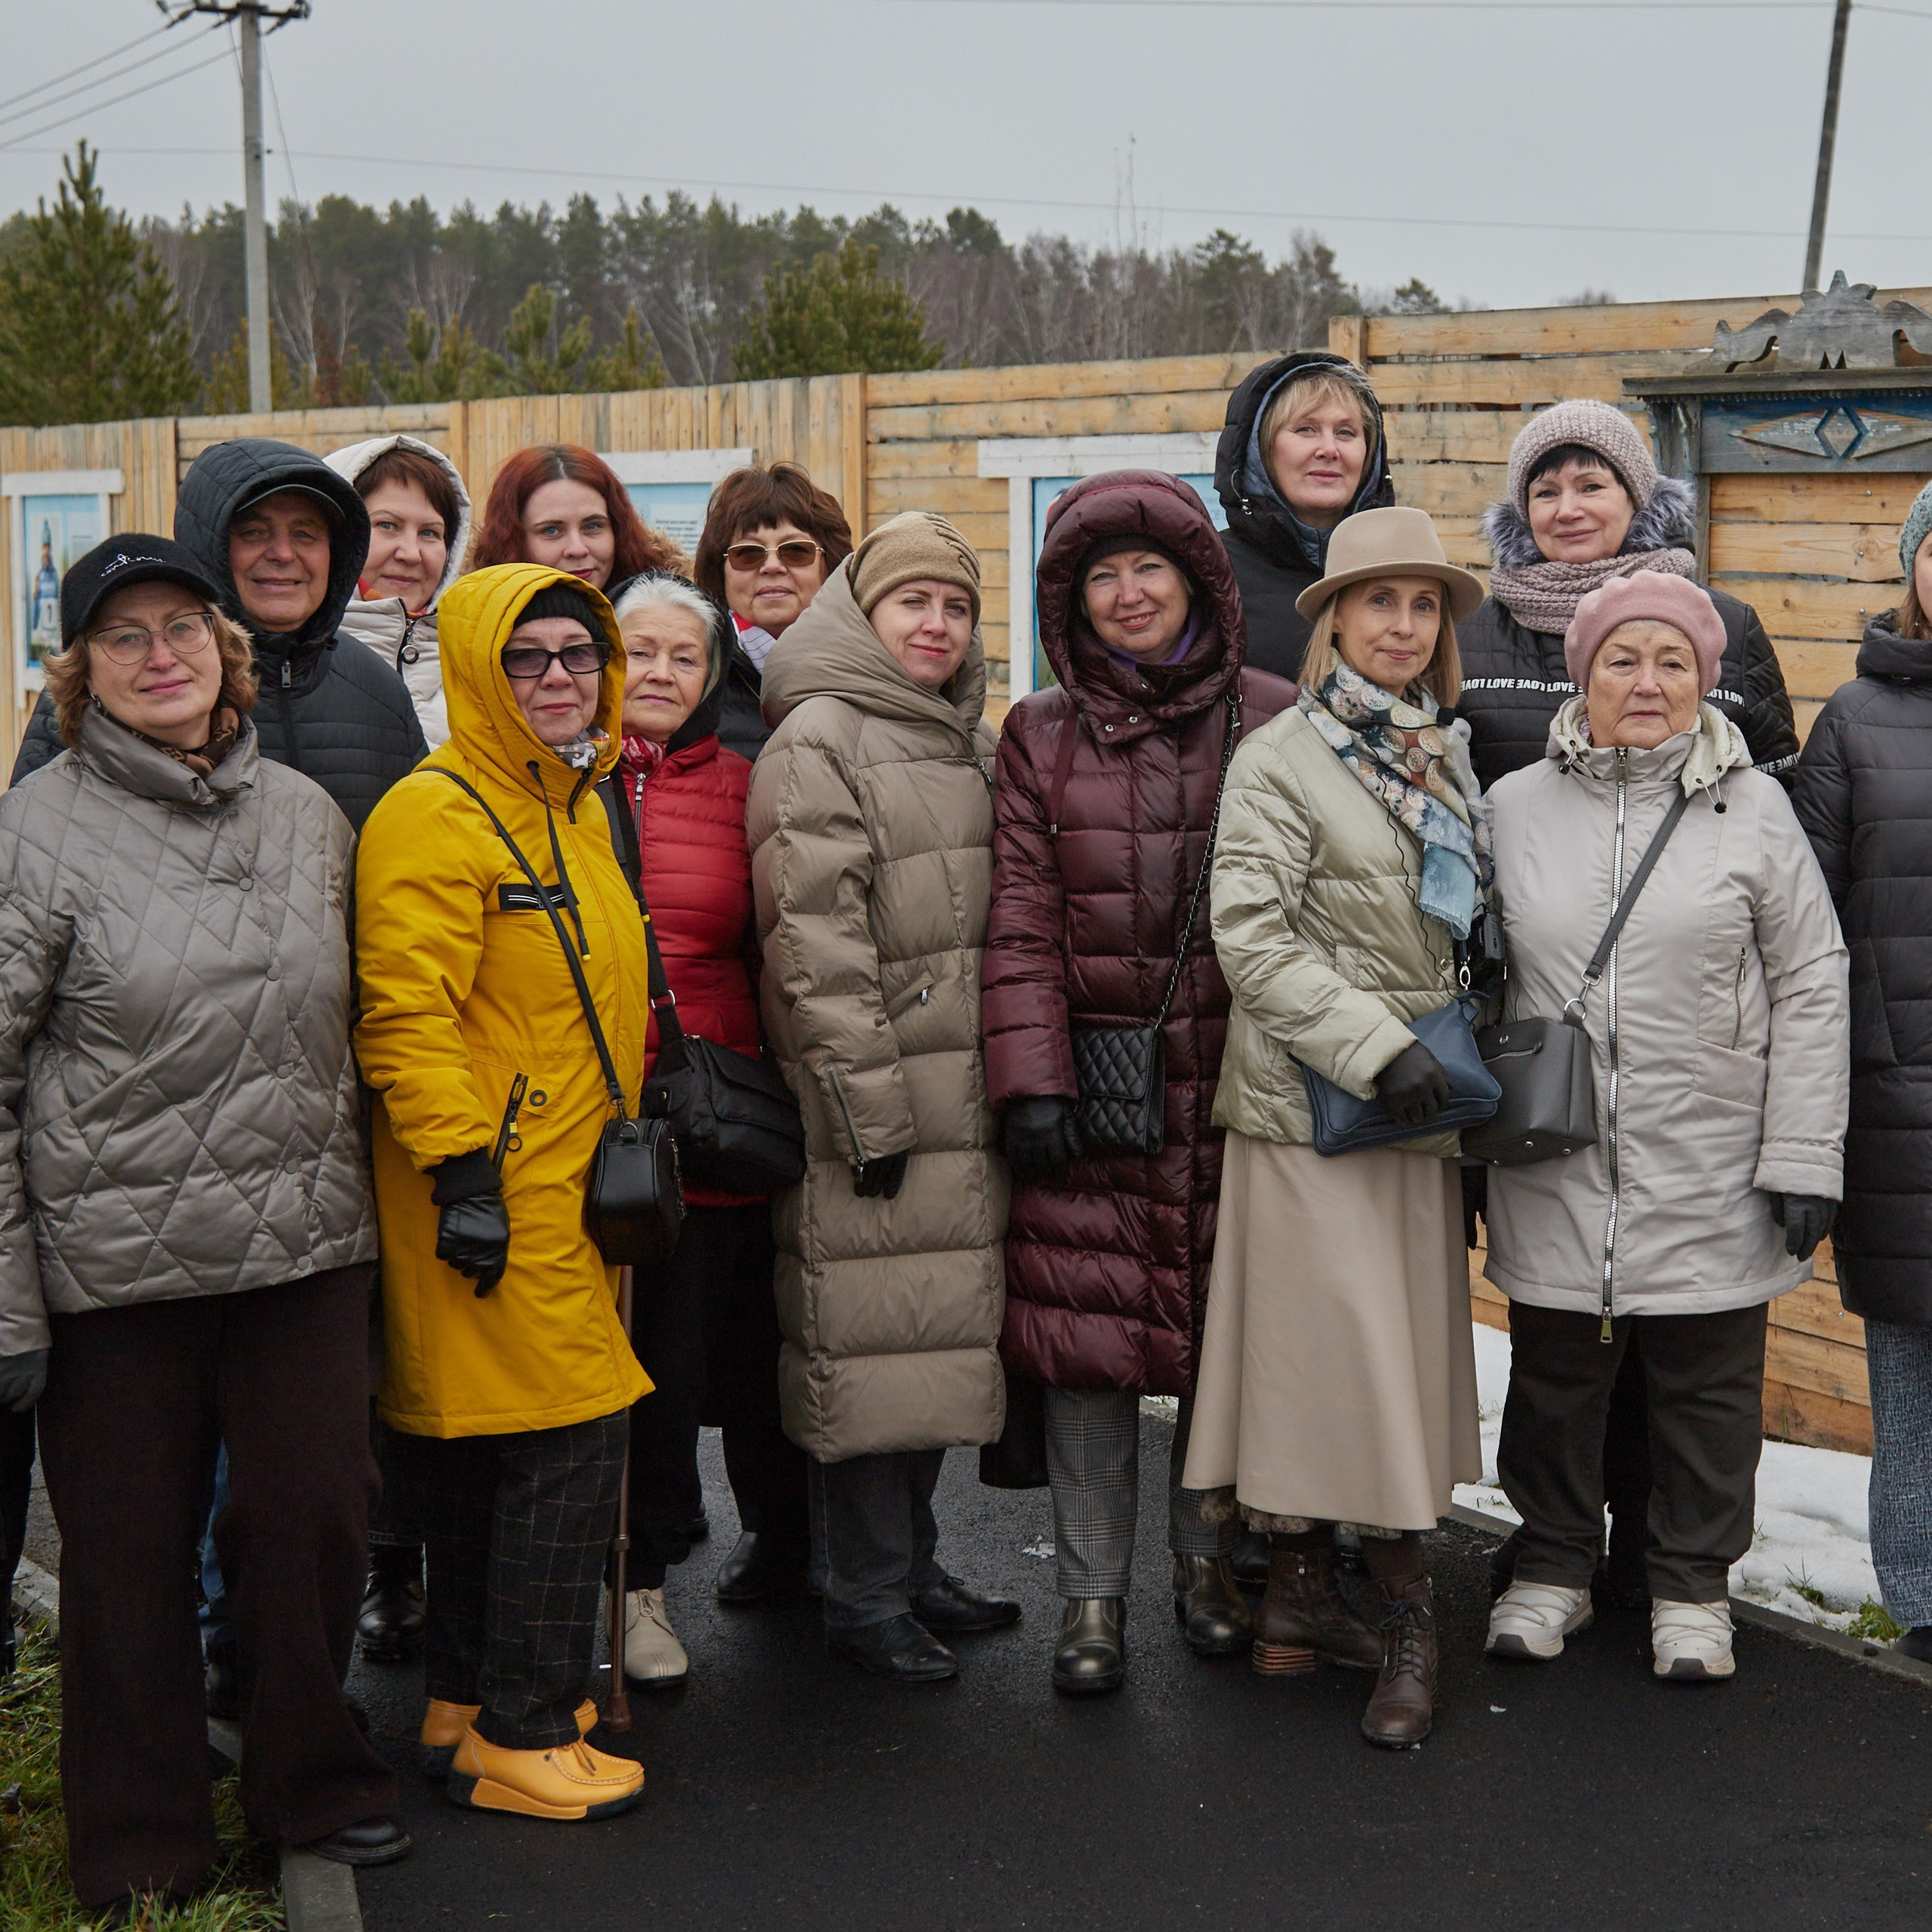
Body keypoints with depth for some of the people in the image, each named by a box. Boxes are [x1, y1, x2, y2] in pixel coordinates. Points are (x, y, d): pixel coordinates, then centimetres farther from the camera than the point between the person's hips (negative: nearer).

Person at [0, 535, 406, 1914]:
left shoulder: (309, 814, 8)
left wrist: (341, 1186, 16)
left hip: (306, 1244, 4)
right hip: (116, 1262, -3)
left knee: (320, 1511, 7)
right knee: (133, 1551, 8)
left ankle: (311, 1781, 30)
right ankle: (145, 1846, 26)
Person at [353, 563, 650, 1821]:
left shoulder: (576, 811, 17)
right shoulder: (438, 813, -13)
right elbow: (407, 1013, -20)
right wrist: (461, 1172, -22)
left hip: (567, 1194, 9)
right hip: (495, 1198, -9)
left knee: (487, 1454, 16)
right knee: (568, 1444, -7)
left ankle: (473, 1703, 28)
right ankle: (519, 1740, 4)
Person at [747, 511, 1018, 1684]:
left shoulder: (969, 741, 19)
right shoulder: (819, 740, -7)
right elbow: (814, 943, -14)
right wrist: (870, 1102, -18)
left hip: (966, 1095, 8)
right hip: (872, 1098, -8)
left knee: (938, 1336, 13)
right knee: (871, 1339, -4)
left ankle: (912, 1566, 25)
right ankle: (866, 1597, 8)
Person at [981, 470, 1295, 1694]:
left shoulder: (1271, 721, 4)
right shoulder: (1042, 737, 7)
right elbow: (1021, 925, 2)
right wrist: (1030, 1080, -7)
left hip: (1235, 1079, 0)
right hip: (1094, 1082, 0)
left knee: (1227, 1322, 7)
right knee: (1088, 1330, 0)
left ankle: (1211, 1559, 26)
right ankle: (1094, 1594, 12)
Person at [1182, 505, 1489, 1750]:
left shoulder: (1446, 758, 14)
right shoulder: (1282, 759, -6)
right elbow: (1251, 936, -13)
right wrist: (1376, 1044, -18)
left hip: (1419, 1102, 7)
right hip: (1312, 1100, -7)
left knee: (1404, 1350, 8)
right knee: (1348, 1346, -5)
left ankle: (1298, 1597, 19)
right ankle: (1405, 1615, 6)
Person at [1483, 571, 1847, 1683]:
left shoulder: (1753, 808, 0)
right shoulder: (1516, 806, 4)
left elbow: (1811, 987, 0)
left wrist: (1804, 1159, -5)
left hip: (1712, 1173, -1)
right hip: (1554, 1171, 1)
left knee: (1707, 1381, 8)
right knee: (1556, 1375, 11)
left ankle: (1694, 1586, 26)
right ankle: (1555, 1566, 30)